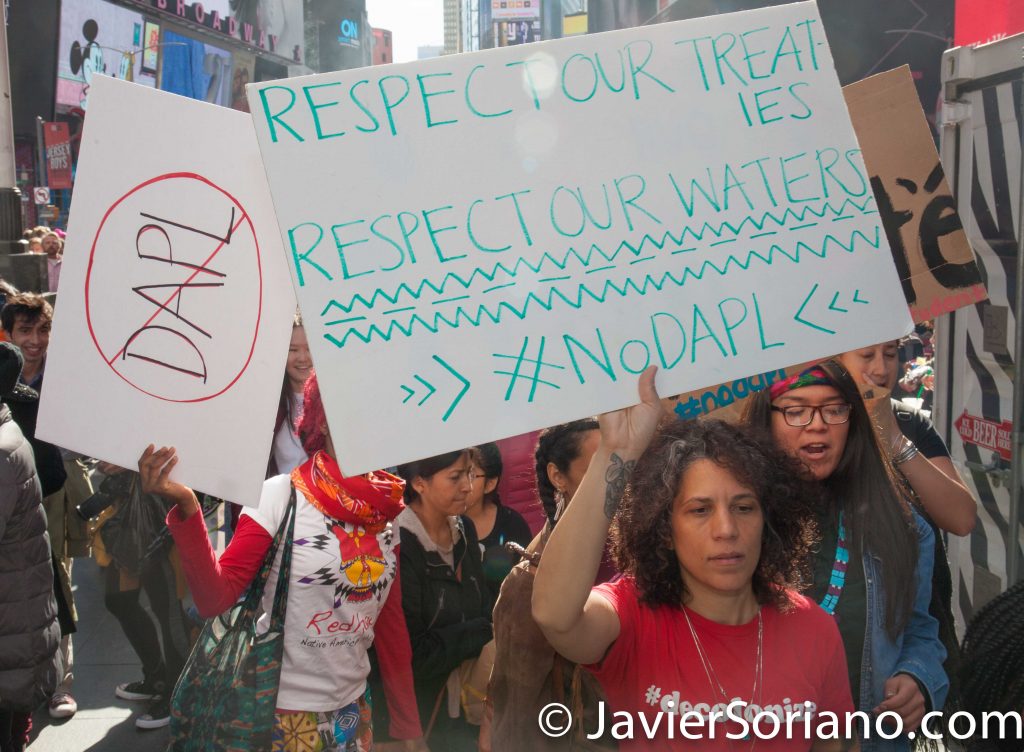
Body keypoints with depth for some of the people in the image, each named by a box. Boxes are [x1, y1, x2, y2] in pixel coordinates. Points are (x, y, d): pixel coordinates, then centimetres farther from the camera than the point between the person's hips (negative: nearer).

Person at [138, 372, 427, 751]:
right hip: (286, 708, -5)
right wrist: (186, 507, -34)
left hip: (352, 706, 5)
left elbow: (391, 621, 7)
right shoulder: (280, 495, -16)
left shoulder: (386, 511, -1)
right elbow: (215, 598, -21)